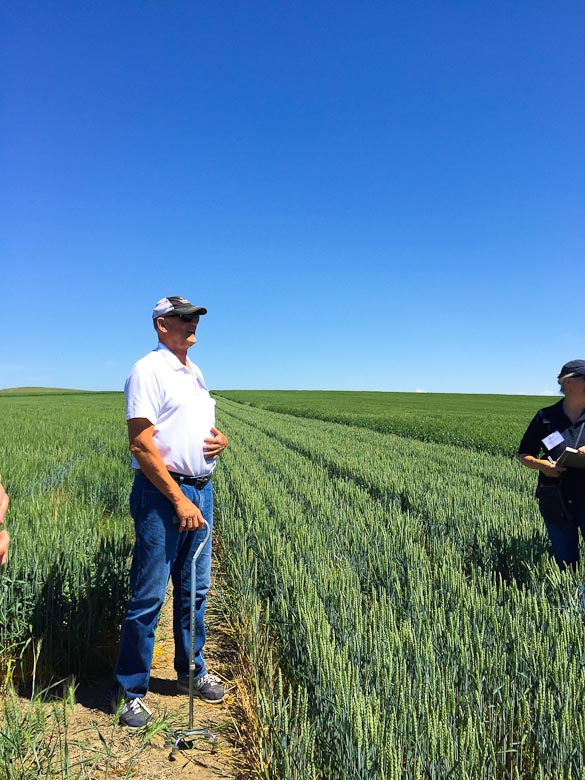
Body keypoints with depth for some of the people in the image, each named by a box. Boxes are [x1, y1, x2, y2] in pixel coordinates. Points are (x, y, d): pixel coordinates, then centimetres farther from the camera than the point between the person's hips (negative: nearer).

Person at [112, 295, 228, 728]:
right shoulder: (148, 370, -10)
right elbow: (141, 444, -17)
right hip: (162, 493, -8)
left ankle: (191, 671, 35)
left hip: (202, 490, 8)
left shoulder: (195, 373, 16)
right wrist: (179, 500, -19)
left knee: (195, 589, 17)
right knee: (149, 596, 1)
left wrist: (221, 439, 1)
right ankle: (129, 692, 20)